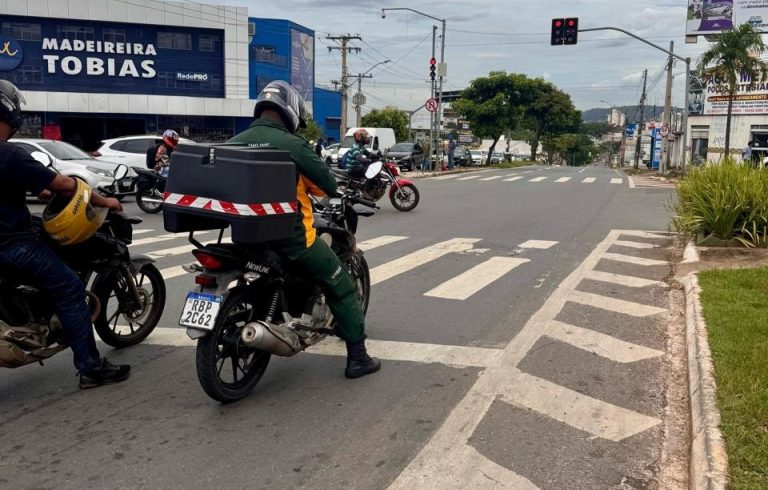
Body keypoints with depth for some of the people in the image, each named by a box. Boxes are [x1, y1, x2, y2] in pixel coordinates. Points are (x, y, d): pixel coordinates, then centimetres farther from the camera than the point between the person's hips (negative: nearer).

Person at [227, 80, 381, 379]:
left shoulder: (234, 143, 4)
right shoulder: (293, 145, -13)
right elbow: (328, 187, -9)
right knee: (341, 288, 8)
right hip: (290, 236, -6)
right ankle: (358, 357, 10)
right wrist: (307, 185, 12)